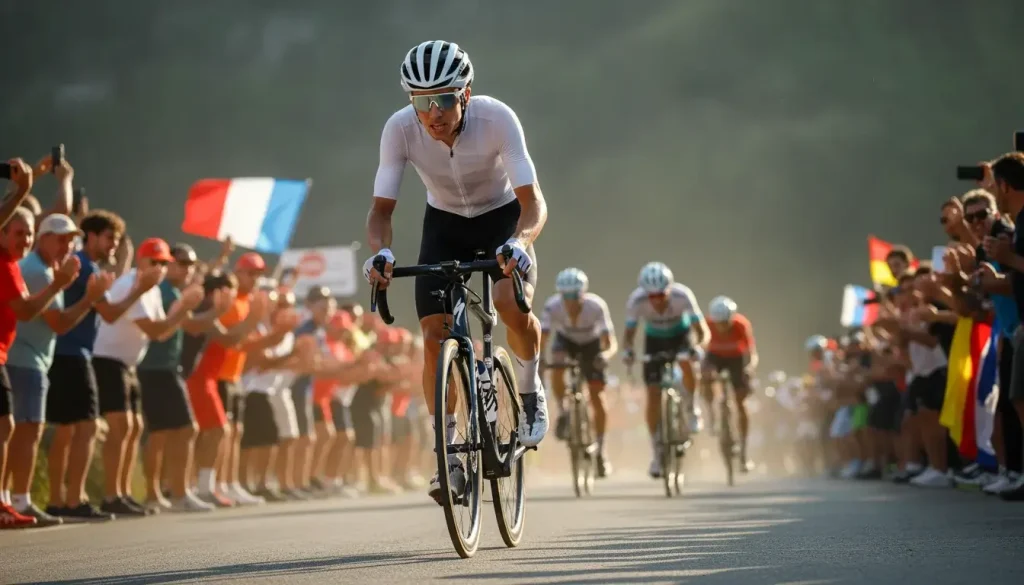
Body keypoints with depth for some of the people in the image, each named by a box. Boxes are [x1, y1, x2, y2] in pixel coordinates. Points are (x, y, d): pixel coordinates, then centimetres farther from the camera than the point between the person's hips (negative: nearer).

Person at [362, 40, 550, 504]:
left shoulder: (497, 118, -32)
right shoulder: (400, 129, -27)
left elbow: (533, 201, -32)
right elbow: (381, 208, -21)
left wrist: (519, 243, -53)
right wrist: (380, 251, -43)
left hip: (502, 217, -2)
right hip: (444, 223, 2)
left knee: (511, 303, -30)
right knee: (434, 337, -12)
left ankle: (530, 389, 1)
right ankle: (449, 456, 2)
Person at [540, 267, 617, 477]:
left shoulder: (597, 306, -36)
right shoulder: (553, 306, -33)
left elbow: (611, 343, -39)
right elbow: (541, 339, -36)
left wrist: (606, 354, -61)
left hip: (590, 344, -1)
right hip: (565, 339, 1)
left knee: (598, 399, -7)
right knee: (556, 366, -33)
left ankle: (601, 450, 7)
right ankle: (562, 413, -12)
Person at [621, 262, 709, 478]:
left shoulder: (683, 296, -33)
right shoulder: (636, 301, -30)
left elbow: (702, 331, -31)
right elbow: (629, 333, -21)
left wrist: (697, 346, -51)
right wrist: (627, 350, -43)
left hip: (681, 333, -1)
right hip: (654, 339, 1)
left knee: (686, 362, -35)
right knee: (653, 394, -7)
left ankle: (692, 408, -8)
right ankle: (656, 453, 5)